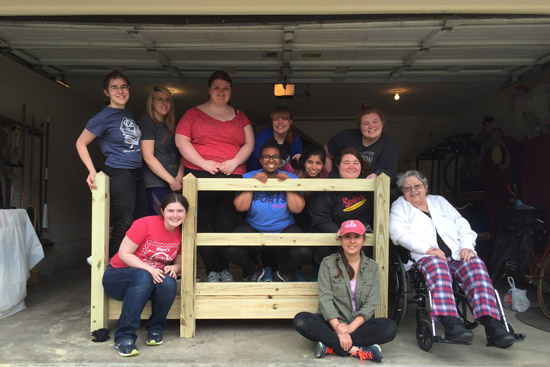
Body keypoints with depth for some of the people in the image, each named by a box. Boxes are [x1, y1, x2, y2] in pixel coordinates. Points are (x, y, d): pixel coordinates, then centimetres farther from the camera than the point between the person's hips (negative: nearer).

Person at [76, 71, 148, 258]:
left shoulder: (129, 112, 11)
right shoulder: (103, 117, -10)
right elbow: (81, 143, -4)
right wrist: (92, 171, -13)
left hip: (137, 173, 8)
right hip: (119, 174, -8)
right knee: (124, 225, -5)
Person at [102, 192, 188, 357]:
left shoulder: (181, 234, -4)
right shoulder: (146, 224, -20)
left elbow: (179, 263, 8)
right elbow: (124, 254, -17)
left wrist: (173, 268, -16)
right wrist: (149, 269, -28)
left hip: (153, 281, 4)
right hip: (118, 277, -4)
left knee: (169, 283, -30)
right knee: (143, 278, -38)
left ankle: (155, 329, -6)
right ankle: (124, 337, -27)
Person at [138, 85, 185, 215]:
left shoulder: (171, 125, 20)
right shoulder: (146, 123, -2)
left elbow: (180, 153, 14)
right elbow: (148, 157, -10)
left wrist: (179, 177, -4)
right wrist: (171, 180, -10)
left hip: (175, 184, 7)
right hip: (157, 184, -7)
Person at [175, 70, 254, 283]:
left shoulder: (240, 117, 17)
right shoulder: (194, 113, 9)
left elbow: (249, 143, 11)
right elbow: (181, 141, 0)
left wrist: (235, 162, -7)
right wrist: (203, 163, -11)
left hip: (233, 176, 2)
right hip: (200, 175, -2)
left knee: (227, 224, 0)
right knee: (204, 224, -1)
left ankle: (223, 268, 16)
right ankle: (211, 270, 10)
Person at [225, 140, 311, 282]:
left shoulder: (290, 178, 2)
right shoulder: (248, 177, 1)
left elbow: (297, 209, -10)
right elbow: (240, 207, -12)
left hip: (285, 230, 0)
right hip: (253, 229, 0)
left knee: (304, 252, -28)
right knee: (231, 250, -27)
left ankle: (285, 271, 12)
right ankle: (254, 270, 11)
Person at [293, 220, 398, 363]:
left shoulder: (372, 267, 6)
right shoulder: (328, 263, 1)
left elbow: (371, 303, -3)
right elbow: (325, 299, -9)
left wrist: (351, 327, -18)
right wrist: (338, 328, -22)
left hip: (359, 324, 2)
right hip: (332, 322, -1)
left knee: (390, 327, -27)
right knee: (301, 320, -29)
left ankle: (331, 346, -25)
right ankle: (356, 350, -28)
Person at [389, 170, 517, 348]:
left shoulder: (439, 201, 29)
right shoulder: (400, 205, 17)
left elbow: (462, 225, 21)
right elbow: (398, 233, -1)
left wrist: (467, 246, -1)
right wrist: (428, 249, -13)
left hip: (457, 255, 4)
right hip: (426, 257, -3)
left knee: (476, 264, -29)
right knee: (437, 265, -37)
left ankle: (491, 324, -39)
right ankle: (451, 323, -51)